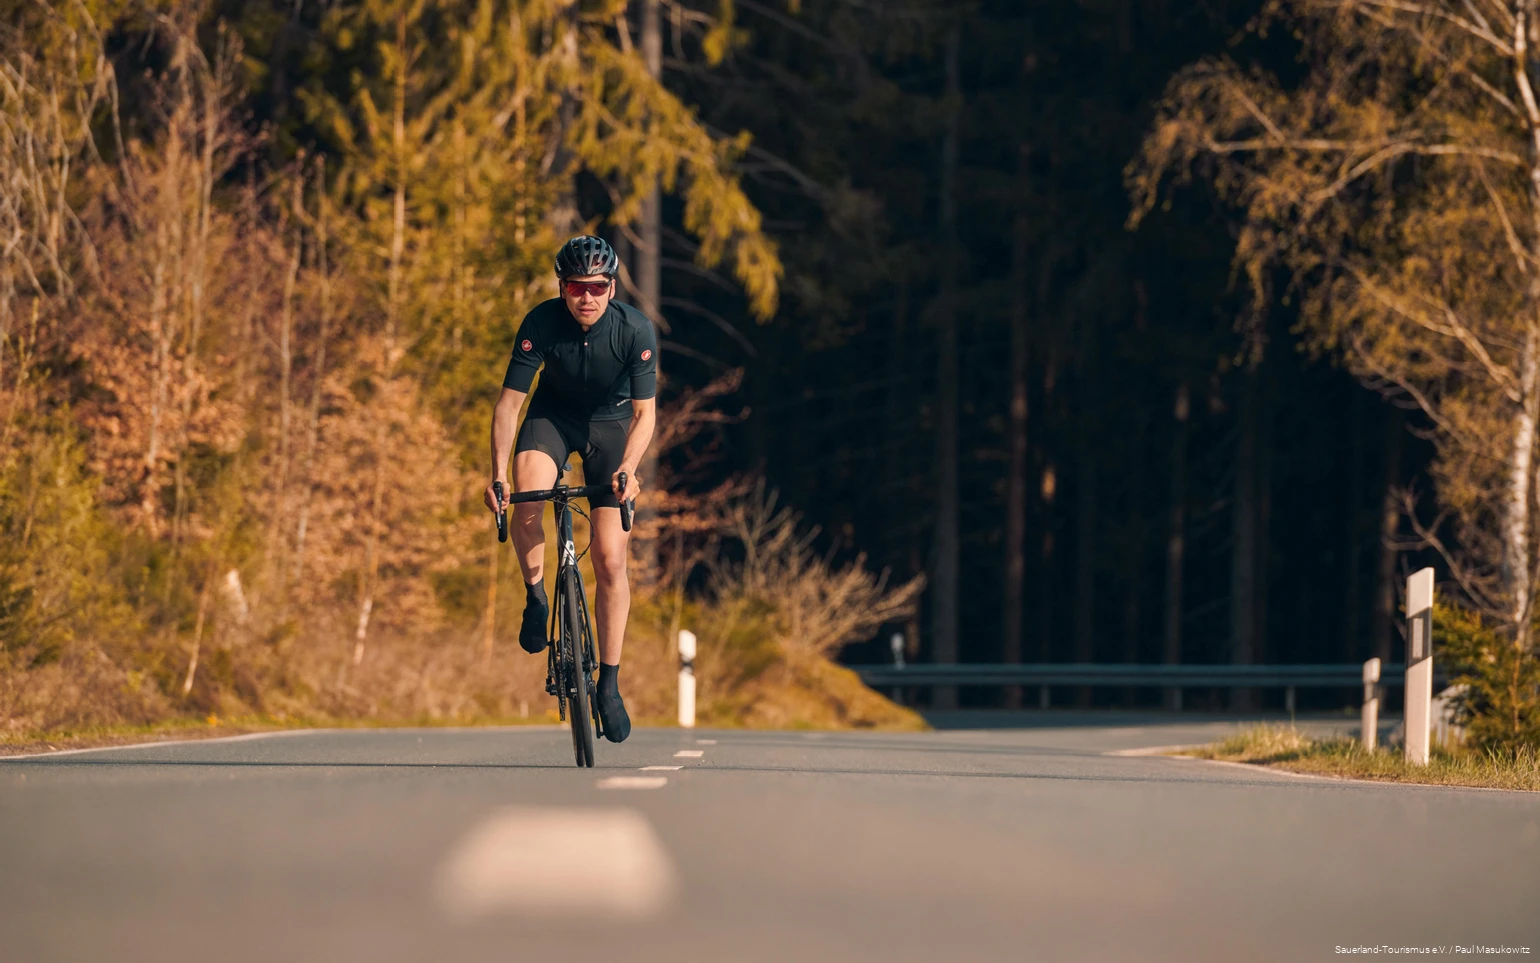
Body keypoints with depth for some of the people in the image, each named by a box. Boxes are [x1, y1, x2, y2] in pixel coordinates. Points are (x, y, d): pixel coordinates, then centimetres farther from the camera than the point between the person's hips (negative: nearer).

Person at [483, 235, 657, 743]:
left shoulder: (635, 330, -26)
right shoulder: (541, 323, -25)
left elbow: (645, 411, -23)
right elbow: (509, 401, -22)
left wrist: (629, 467, -42)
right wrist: (497, 473, -34)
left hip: (611, 423, 0)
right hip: (553, 416, 0)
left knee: (610, 558, -7)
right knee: (526, 502, -33)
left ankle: (609, 683, 5)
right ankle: (536, 595, -5)